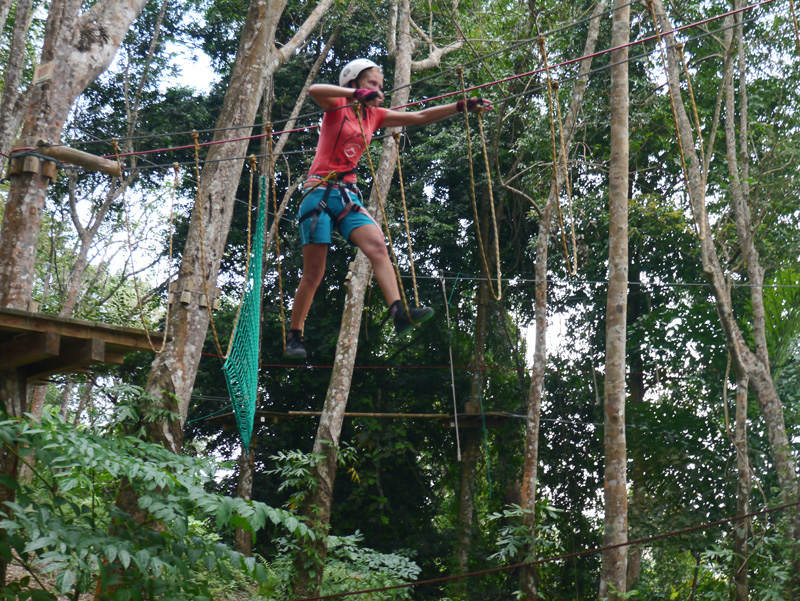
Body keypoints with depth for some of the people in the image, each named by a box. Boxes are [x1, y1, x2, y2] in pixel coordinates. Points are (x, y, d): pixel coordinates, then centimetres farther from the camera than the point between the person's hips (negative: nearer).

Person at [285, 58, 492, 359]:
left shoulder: (375, 115, 17)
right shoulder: (337, 107, 0)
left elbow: (419, 117, 16)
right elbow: (314, 90, -22)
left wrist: (463, 106, 11)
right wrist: (359, 94, -29)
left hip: (348, 196, 5)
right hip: (320, 193, -5)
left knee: (378, 246, -21)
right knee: (313, 273, -5)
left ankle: (399, 313, -36)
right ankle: (294, 336, 9)